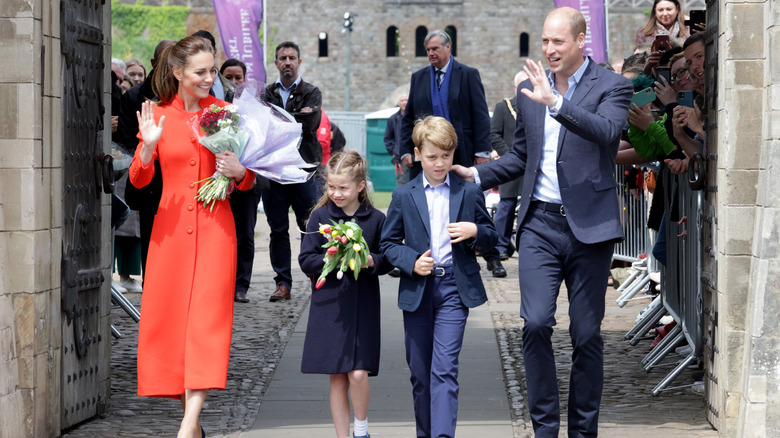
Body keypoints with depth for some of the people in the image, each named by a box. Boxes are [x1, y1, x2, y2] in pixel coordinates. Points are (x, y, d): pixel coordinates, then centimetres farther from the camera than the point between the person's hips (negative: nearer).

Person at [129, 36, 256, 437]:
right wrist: (148, 145, -18)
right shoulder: (158, 115, 2)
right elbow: (138, 179, 0)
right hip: (171, 226, 1)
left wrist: (239, 172, -14)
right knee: (169, 315, 2)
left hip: (214, 226, -1)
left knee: (207, 314, -11)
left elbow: (249, 182, 9)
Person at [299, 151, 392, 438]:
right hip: (329, 304, 1)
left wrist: (371, 261, -14)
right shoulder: (320, 217, 0)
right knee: (337, 378, 5)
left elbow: (388, 261, 7)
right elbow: (306, 260, -1)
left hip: (363, 307, -1)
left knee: (358, 374, -11)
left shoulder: (376, 219, 0)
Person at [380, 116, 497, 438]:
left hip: (454, 290, -2)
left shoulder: (469, 192, 5)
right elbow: (388, 243, 8)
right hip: (417, 290, 2)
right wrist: (411, 262, -10)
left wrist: (475, 231, -11)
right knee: (420, 372, 9)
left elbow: (491, 237, 12)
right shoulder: (404, 196, 5)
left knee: (444, 369, -14)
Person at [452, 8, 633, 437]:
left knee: (586, 334, 4)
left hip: (589, 225, -3)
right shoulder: (530, 89, 11)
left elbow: (606, 132, -25)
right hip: (540, 224, 3)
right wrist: (477, 174, 7)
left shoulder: (611, 86, -3)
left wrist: (555, 102, -33)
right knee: (536, 323, -11)